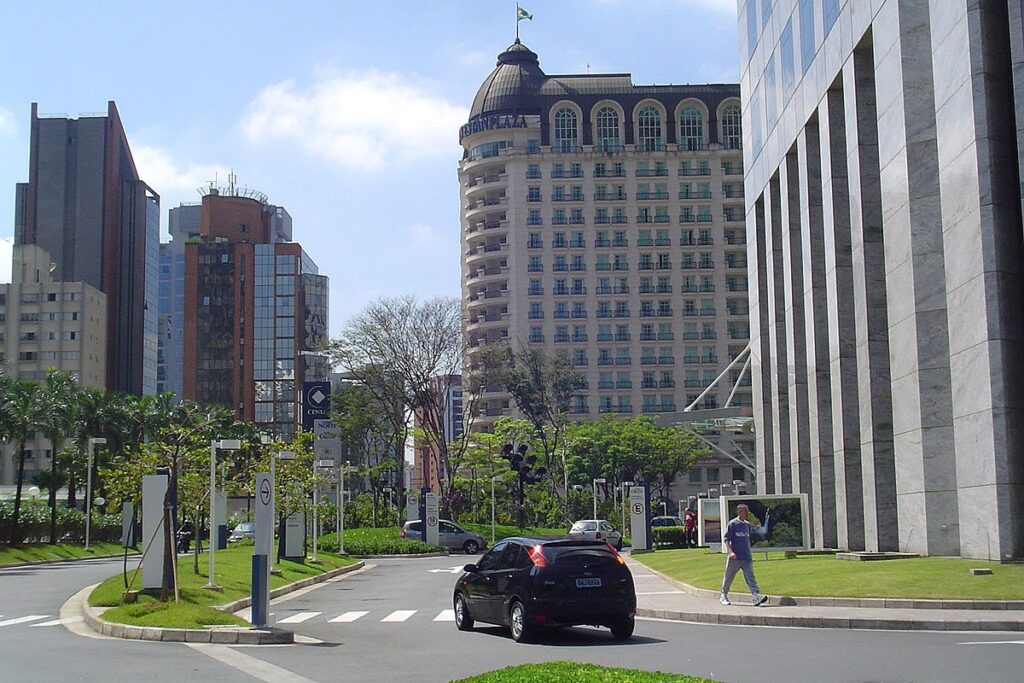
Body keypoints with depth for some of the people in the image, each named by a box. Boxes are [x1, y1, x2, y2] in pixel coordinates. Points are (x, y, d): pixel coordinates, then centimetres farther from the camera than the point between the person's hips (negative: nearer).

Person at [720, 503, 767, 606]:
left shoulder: (747, 524, 13)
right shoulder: (732, 524, -5)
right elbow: (726, 538, -8)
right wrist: (730, 552, -21)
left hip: (747, 557, 5)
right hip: (735, 557, -4)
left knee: (750, 576, -9)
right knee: (728, 577, 8)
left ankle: (755, 596, -21)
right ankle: (724, 596, 22)